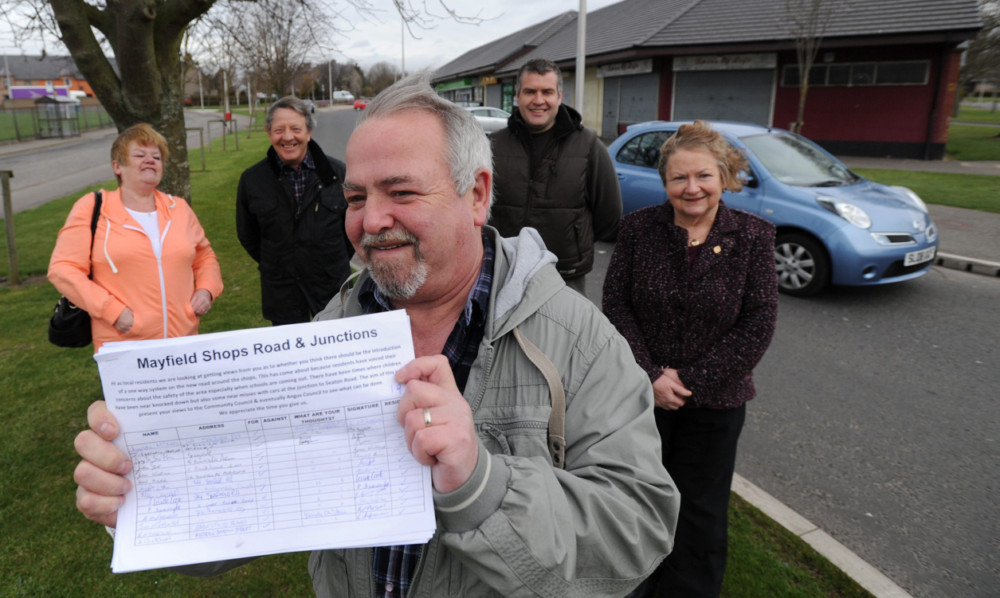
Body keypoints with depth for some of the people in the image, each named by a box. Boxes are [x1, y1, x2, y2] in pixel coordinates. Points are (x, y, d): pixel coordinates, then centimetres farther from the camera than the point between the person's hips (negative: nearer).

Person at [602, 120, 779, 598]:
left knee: (700, 509, 13)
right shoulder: (638, 228, -6)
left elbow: (757, 325, -10)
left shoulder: (753, 236, -8)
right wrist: (650, 375, -15)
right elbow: (616, 304, -6)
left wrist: (691, 379, -14)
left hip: (715, 401, -1)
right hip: (642, 394, 1)